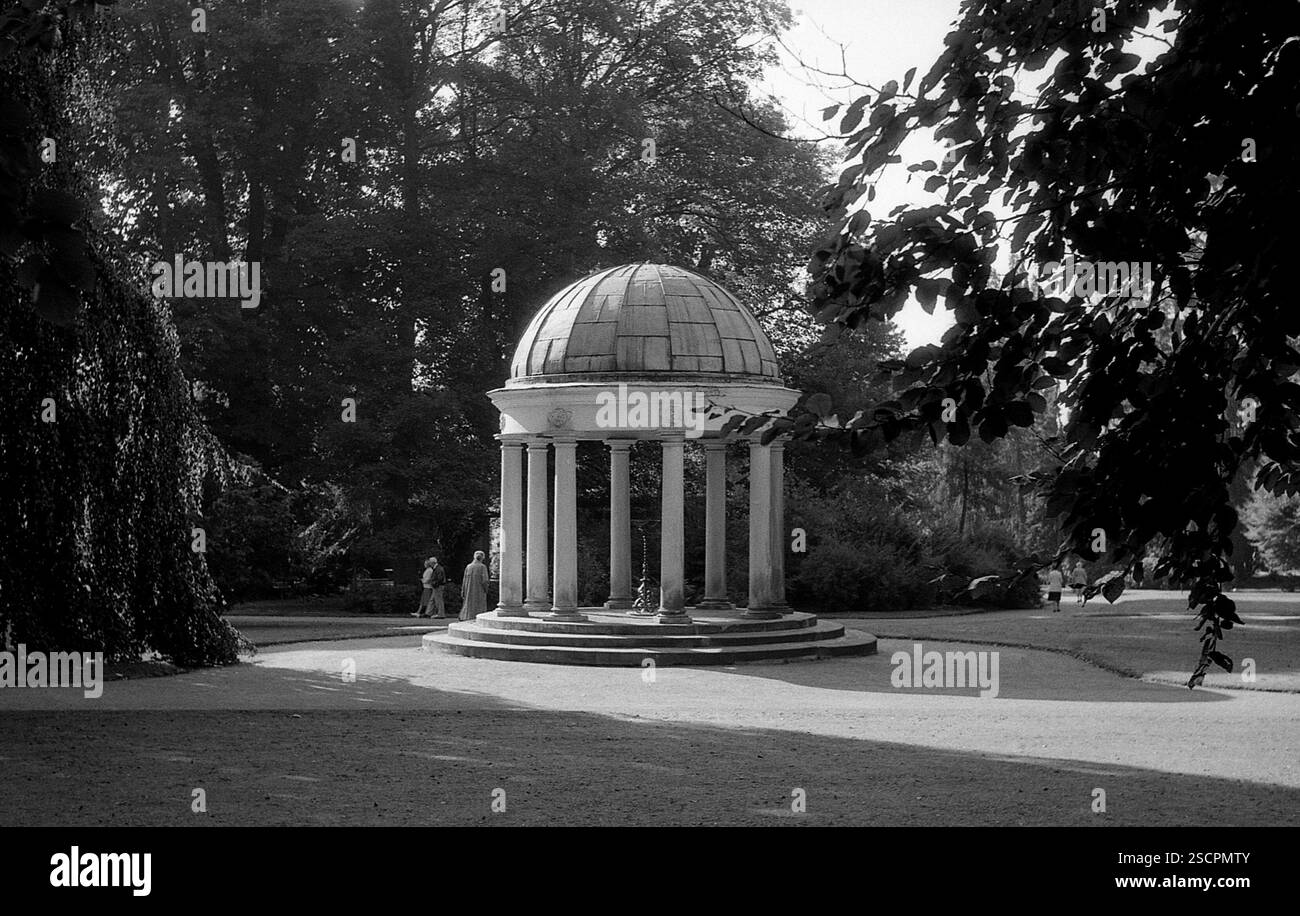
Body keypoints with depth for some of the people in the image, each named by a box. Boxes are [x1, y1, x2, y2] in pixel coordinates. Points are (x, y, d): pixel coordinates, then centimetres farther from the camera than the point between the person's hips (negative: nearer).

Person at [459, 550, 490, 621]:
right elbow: (484, 580, -15)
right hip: (480, 591, -4)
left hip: (469, 591, 4)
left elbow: (464, 581, 3)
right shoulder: (482, 567, -8)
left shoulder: (468, 567, 4)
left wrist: (463, 592, 6)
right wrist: (486, 590, -2)